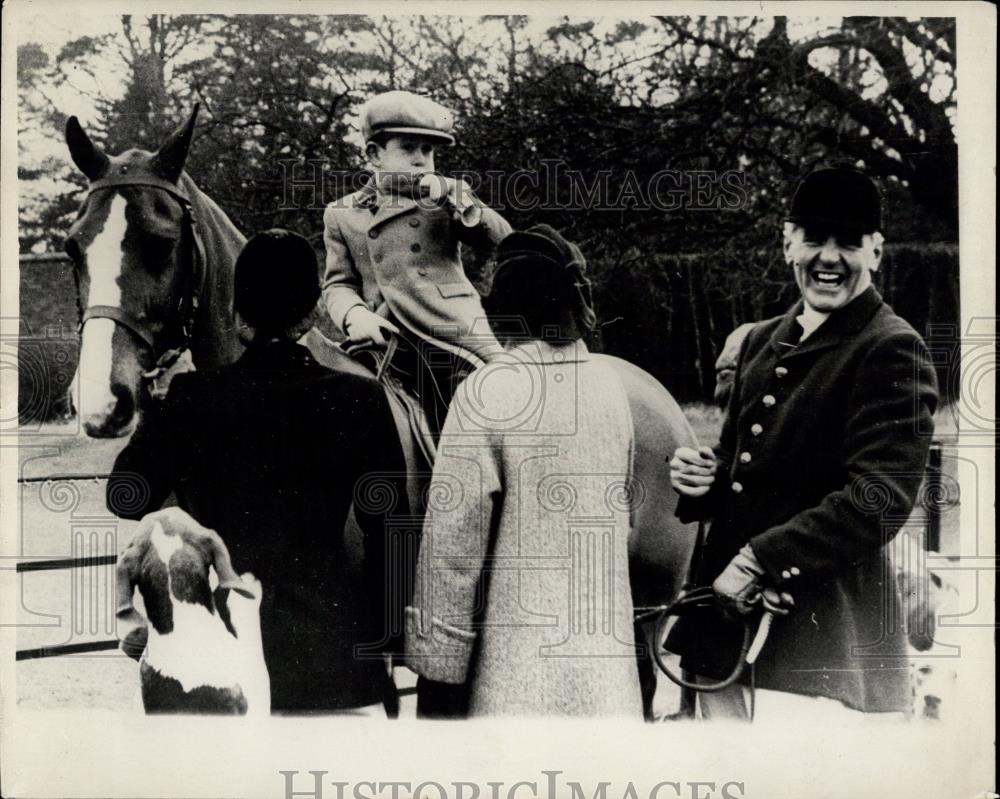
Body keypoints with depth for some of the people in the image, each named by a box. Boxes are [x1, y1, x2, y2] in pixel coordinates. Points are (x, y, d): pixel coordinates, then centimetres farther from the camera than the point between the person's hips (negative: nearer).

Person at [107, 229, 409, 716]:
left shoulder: (191, 399, -7)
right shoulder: (361, 401, -6)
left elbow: (127, 500, 3)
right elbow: (387, 529, -2)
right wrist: (385, 634, 8)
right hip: (334, 655, 0)